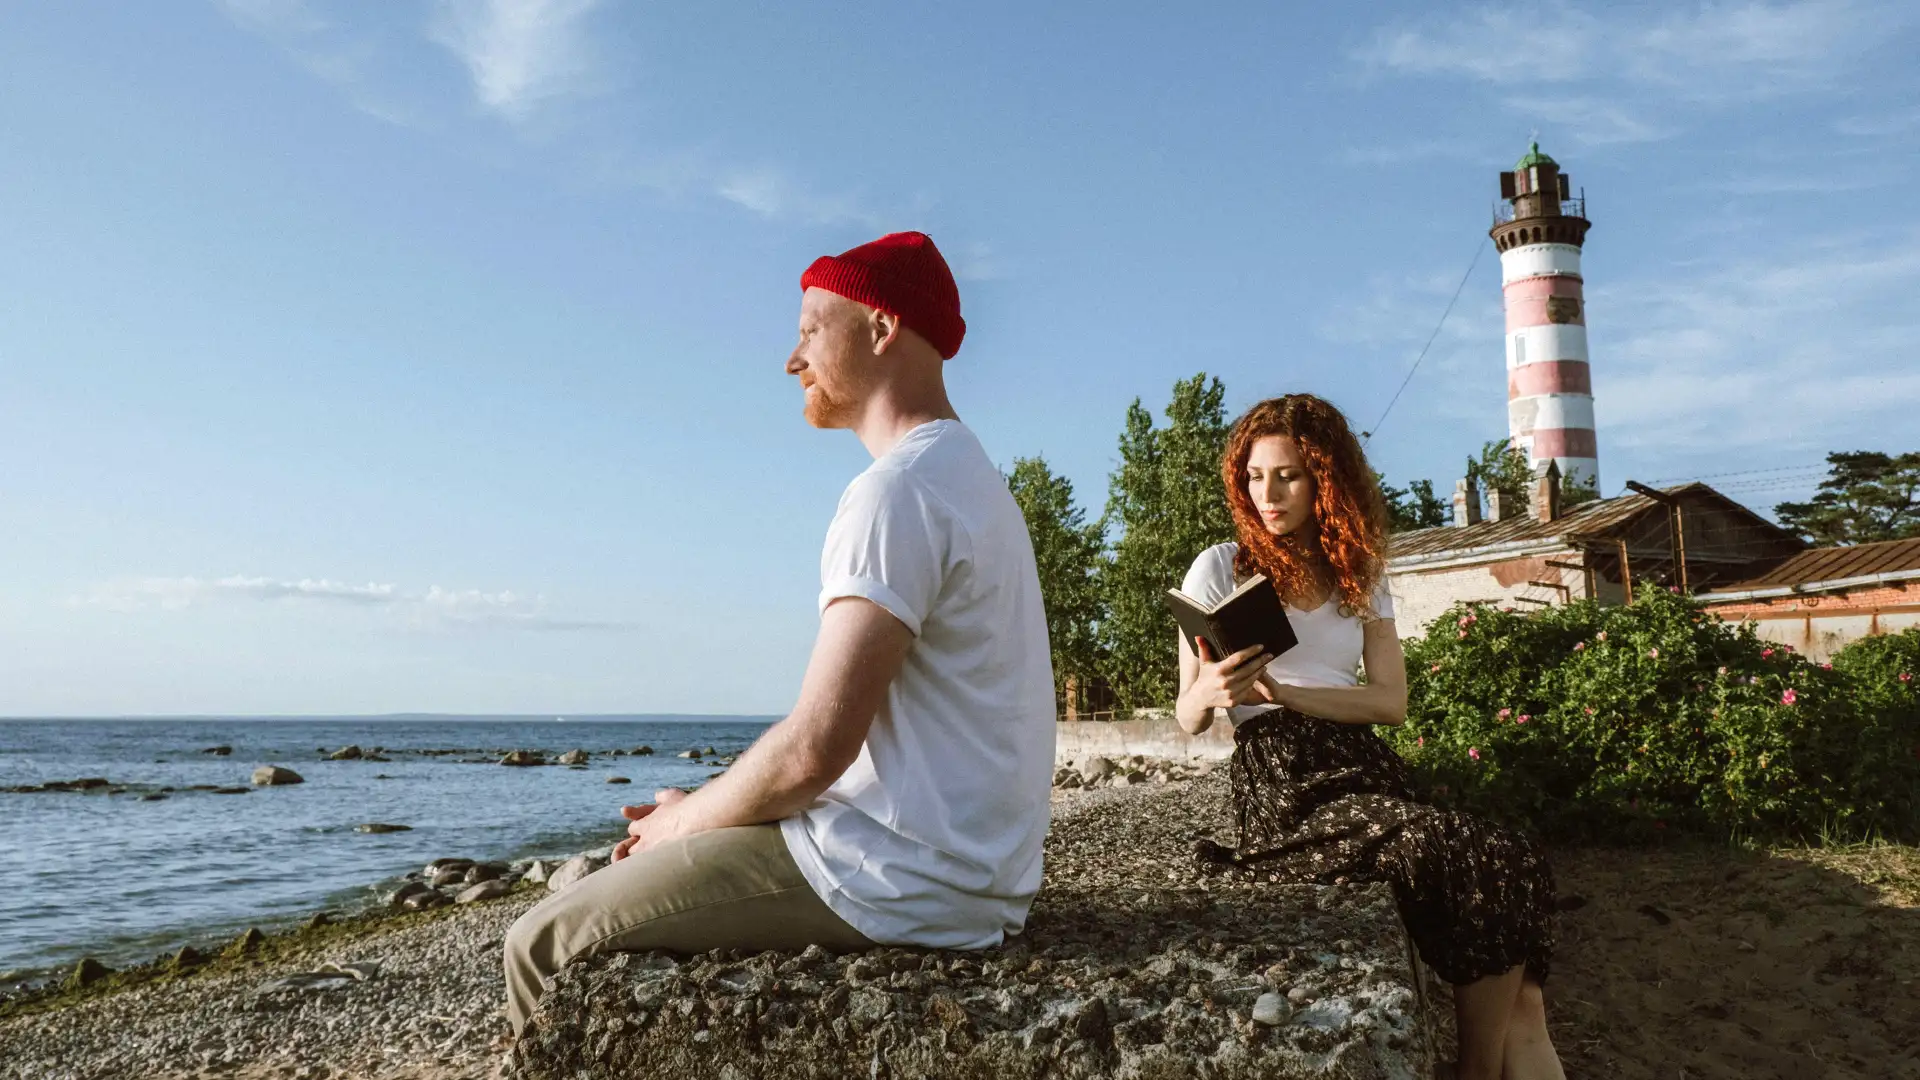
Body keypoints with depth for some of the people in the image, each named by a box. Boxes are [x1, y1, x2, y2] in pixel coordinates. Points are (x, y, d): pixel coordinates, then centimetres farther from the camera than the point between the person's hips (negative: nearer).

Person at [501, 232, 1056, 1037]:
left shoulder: (898, 489, -18)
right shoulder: (972, 477, 14)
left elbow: (815, 747, -24)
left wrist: (680, 822, -4)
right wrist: (701, 812, 10)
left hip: (904, 880, -10)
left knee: (544, 945, -3)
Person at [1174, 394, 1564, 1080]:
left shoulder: (1361, 575, 16)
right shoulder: (1220, 568, 4)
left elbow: (1392, 701, 3)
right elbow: (1187, 719, 3)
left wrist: (1285, 693, -13)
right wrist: (1210, 693, -22)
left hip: (1366, 768, 4)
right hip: (1283, 781, -4)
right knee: (1494, 867, -24)